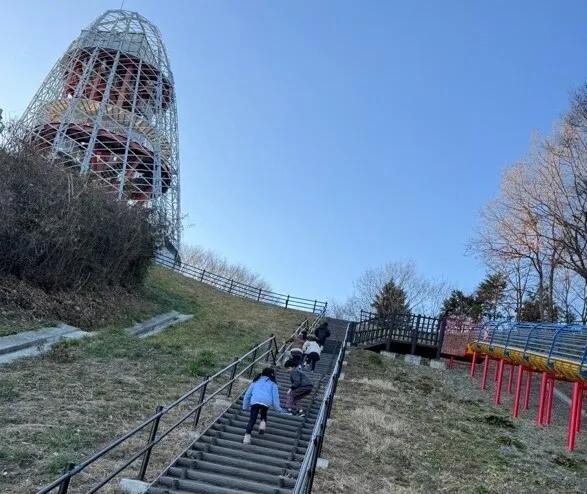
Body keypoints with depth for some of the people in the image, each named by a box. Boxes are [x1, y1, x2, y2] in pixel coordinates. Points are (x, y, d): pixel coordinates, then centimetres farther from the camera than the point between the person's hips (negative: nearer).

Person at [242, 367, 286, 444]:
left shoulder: (256, 381, 33)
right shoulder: (272, 383, 26)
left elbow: (248, 394, 31)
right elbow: (275, 396, 14)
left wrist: (245, 406, 39)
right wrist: (279, 409, 18)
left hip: (255, 400, 0)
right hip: (266, 401, 0)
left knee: (252, 419, 0)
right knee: (264, 414, 30)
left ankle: (247, 436, -15)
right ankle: (263, 423, 8)